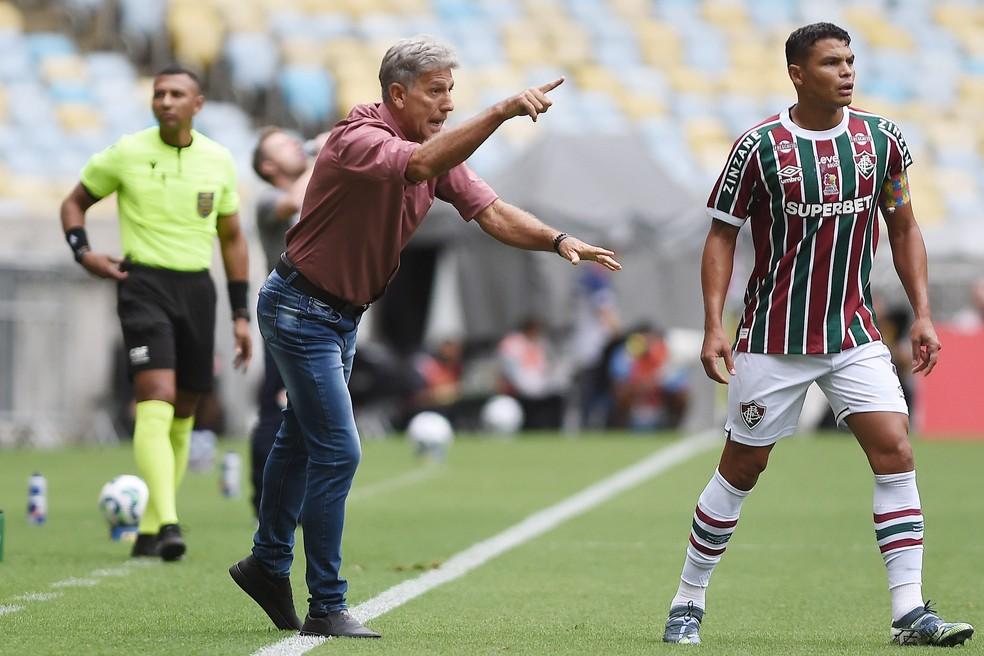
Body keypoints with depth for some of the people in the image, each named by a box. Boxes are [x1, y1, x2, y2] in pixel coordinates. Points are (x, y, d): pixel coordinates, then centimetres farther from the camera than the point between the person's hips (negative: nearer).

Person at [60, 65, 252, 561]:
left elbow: (231, 237, 15)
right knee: (156, 403, -20)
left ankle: (150, 528, 22)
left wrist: (241, 314, 12)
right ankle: (168, 525, -30)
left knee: (182, 415, 9)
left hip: (197, 287, 4)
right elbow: (74, 202, 11)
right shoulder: (126, 153, -4)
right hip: (144, 284, -4)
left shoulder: (218, 160, 5)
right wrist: (82, 251, -9)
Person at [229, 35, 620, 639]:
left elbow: (490, 211, -6)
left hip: (343, 315, 9)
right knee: (337, 452, -12)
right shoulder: (359, 140, -26)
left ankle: (268, 564, 39)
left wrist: (559, 241, -22)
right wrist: (501, 112, -55)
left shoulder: (441, 149, 1)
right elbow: (420, 165, -46)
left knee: (302, 441, 22)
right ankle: (326, 607, -6)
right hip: (300, 310, -9)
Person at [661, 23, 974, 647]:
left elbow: (903, 227, 12)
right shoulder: (760, 146, -9)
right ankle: (688, 602, 20)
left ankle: (910, 612, -10)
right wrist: (714, 326, -11)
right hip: (774, 339, -3)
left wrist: (923, 313, 4)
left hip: (855, 335, 3)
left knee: (895, 449, -12)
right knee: (743, 467, 4)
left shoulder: (881, 139, 1)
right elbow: (722, 236, -3)